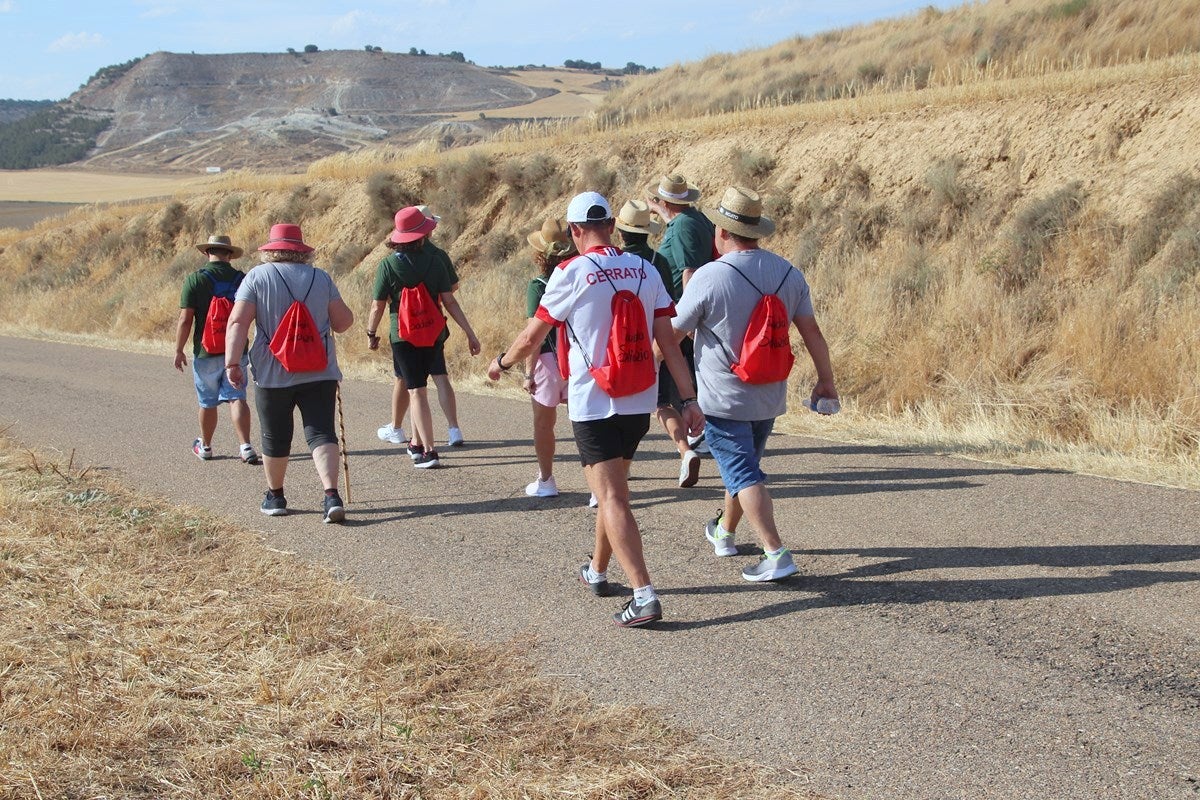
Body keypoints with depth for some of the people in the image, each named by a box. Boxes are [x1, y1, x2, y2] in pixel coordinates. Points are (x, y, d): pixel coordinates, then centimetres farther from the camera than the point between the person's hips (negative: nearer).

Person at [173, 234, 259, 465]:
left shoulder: (195, 279, -9)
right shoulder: (242, 279, 0)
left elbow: (185, 320, -11)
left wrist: (178, 350, -1)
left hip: (206, 352, -2)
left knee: (208, 403, 12)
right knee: (236, 398, 0)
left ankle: (205, 446, 29)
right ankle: (246, 446, -16)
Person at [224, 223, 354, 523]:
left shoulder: (257, 277, -2)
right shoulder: (321, 278, 4)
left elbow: (238, 322, -10)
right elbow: (343, 322, 5)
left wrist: (232, 362, -9)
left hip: (273, 374, -1)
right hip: (319, 373, 1)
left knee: (275, 438, 13)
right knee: (321, 433, -2)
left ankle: (275, 496, 28)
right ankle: (331, 496, -18)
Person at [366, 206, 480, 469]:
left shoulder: (387, 265, -9)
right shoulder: (434, 261, -4)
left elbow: (378, 306, -6)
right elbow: (449, 301, -7)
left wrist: (371, 334, 10)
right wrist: (470, 333, -5)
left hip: (403, 335, -3)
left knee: (417, 392, -3)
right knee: (417, 389, 19)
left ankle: (429, 452, -11)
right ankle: (417, 443, 28)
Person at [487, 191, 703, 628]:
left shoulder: (571, 273, -9)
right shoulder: (645, 271, 3)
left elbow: (532, 336, -2)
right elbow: (668, 341, 0)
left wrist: (502, 362, 18)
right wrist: (689, 399, 2)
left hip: (593, 404, -6)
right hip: (639, 402, 6)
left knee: (611, 498, -8)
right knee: (614, 488, 23)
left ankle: (645, 596, -17)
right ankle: (597, 571, 39)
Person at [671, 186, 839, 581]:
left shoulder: (709, 278, -18)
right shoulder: (789, 274, -2)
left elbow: (671, 335, -10)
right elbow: (812, 332, 3)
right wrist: (826, 380, 14)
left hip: (723, 399, -6)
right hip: (770, 398, 6)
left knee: (744, 476, -4)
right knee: (745, 467, 22)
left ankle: (776, 554, -13)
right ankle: (723, 533, 42)